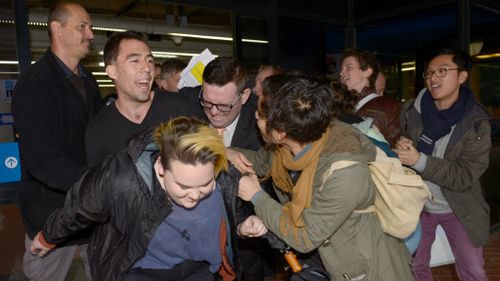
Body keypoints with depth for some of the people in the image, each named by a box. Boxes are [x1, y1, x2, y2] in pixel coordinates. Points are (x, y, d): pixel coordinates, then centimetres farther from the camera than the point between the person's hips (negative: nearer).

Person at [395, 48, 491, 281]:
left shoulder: (476, 123, -16)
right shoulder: (410, 110, -10)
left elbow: (466, 175, -22)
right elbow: (392, 143, 2)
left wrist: (420, 161, -32)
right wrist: (399, 150, -20)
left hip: (458, 209, -2)